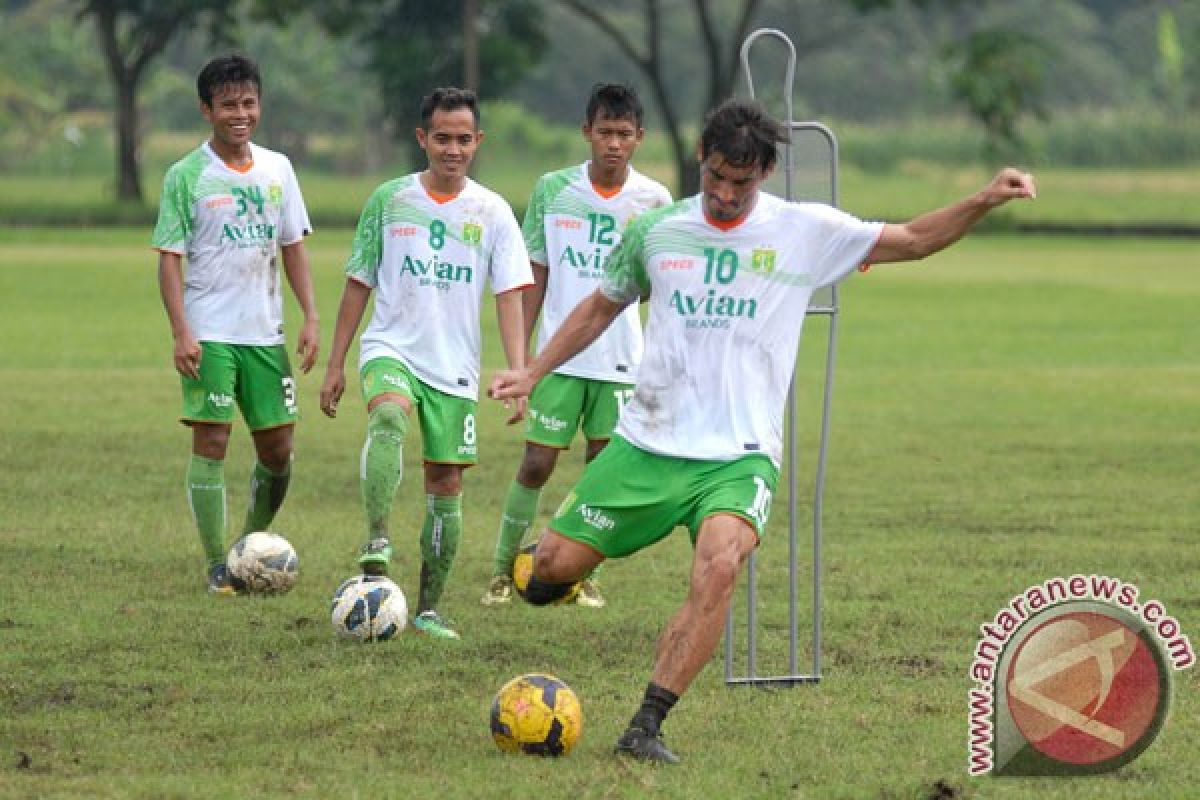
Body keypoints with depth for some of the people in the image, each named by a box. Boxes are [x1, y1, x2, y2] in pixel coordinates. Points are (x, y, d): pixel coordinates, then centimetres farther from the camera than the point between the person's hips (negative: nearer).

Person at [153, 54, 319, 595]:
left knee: (278, 449, 6)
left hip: (265, 331, 5)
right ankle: (217, 566, -4)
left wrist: (310, 317, 4)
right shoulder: (186, 176, -4)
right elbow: (169, 258, -6)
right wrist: (181, 332, -15)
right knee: (211, 443, -8)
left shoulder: (276, 169, 9)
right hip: (209, 333, -5)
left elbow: (292, 246, 14)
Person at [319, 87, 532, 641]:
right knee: (388, 418, -33)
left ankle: (429, 609, 12)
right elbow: (359, 283, 8)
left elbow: (509, 296, -1)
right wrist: (335, 365, 5)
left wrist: (517, 372, -13)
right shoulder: (390, 199, 3)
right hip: (391, 349, -2)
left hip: (455, 367, 2)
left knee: (447, 482, 3)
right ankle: (377, 542, -43)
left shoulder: (491, 212, 3)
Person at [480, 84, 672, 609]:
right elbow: (536, 274, 6)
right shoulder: (553, 190, -1)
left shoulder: (653, 201, -1)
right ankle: (503, 570, 9)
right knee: (537, 462, -4)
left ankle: (584, 575, 15)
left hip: (622, 358, 1)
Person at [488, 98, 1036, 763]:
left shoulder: (804, 232, 1)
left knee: (720, 566, -29)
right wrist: (534, 372, 15)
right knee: (552, 571, -3)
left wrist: (984, 201, -8)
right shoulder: (656, 231, 5)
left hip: (739, 455, -2)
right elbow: (602, 307, 21)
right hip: (647, 445, 2)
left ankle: (646, 729, -24)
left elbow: (911, 240, 6)